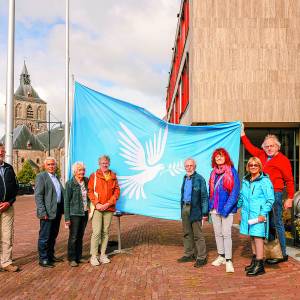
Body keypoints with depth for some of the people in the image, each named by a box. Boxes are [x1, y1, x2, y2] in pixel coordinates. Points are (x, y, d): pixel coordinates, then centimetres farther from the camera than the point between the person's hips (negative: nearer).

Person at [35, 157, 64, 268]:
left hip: (57, 210, 8)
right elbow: (38, 195, -14)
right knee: (44, 237, 0)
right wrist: (43, 212, -20)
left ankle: (50, 256, 28)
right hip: (47, 212, -8)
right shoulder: (41, 176, -8)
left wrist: (62, 209, 13)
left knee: (53, 235, 16)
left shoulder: (56, 177, 16)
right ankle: (43, 259, 9)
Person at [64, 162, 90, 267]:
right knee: (73, 237, 1)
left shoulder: (86, 181, 4)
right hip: (74, 213, -5)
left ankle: (79, 256, 23)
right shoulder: (70, 183, -10)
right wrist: (67, 218, -12)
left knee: (80, 236, 13)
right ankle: (72, 259, 13)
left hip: (85, 213, 5)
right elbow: (66, 201, -10)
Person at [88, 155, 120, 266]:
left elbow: (117, 191, 7)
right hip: (97, 208, -3)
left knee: (105, 232, 7)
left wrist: (108, 203, -4)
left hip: (109, 208, 3)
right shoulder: (94, 176, 4)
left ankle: (103, 255, 16)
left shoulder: (113, 176, 11)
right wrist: (97, 204, -11)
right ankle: (94, 256, 2)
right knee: (96, 232, -7)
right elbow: (90, 191, -1)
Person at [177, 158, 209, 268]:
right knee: (187, 233, 15)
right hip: (185, 208, 7)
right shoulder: (185, 178, 13)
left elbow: (204, 196, -10)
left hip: (195, 209, -7)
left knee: (198, 235, -1)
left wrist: (205, 212, -13)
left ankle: (201, 257, 8)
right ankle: (189, 254, 26)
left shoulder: (199, 179, -9)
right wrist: (182, 208, 13)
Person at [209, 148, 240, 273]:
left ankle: (228, 260, 3)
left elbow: (235, 192, -10)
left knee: (226, 234, -6)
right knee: (217, 233, 13)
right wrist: (210, 205, 5)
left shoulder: (232, 171, -7)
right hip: (214, 209, 6)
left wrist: (227, 208, -16)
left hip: (226, 209, -6)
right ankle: (221, 256, 25)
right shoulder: (213, 173, 10)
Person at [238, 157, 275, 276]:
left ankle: (259, 266, -1)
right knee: (252, 237, 15)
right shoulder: (245, 181, 12)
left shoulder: (265, 181, -8)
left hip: (258, 215, -7)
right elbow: (241, 197, 20)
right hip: (247, 214, 7)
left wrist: (263, 214, -15)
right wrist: (240, 211, 18)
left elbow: (270, 199, -9)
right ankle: (254, 261, 27)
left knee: (258, 237, -7)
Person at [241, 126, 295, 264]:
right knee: (268, 224, 12)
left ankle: (283, 254, 4)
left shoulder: (282, 159, -8)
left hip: (275, 194, -7)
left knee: (277, 224, -4)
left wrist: (290, 198, -10)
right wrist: (242, 134, 25)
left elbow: (289, 180, -8)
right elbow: (250, 148, 26)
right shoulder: (262, 155, 11)